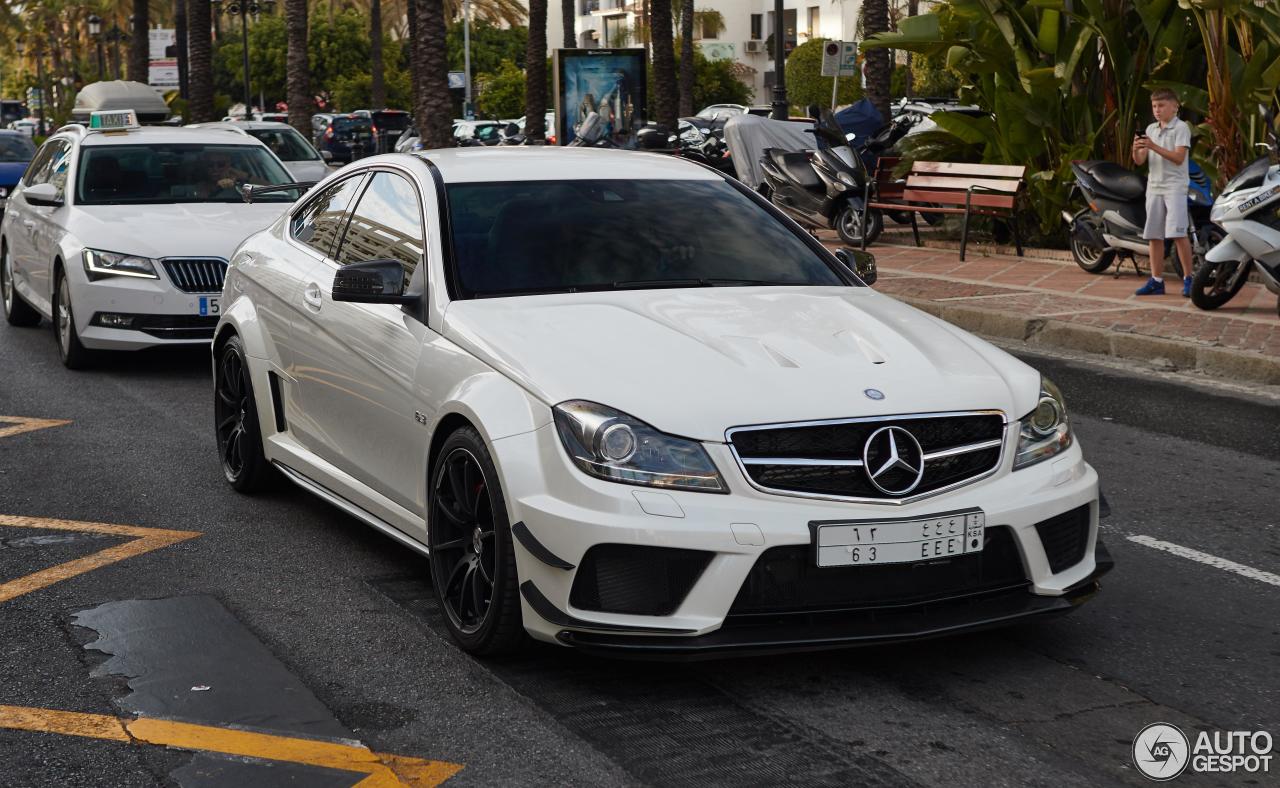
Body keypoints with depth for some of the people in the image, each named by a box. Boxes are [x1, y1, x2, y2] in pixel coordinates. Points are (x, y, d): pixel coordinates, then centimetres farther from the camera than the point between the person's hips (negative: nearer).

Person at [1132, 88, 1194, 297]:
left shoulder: (1181, 128, -4)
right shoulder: (1151, 129, 15)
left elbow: (1179, 157, -15)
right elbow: (1140, 161, 9)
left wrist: (1154, 147, -23)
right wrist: (1136, 149, -14)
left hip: (1175, 187, -6)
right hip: (1154, 186, 6)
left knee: (1178, 233, -14)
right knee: (1153, 235, 5)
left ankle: (1188, 278, -7)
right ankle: (1156, 281, 11)